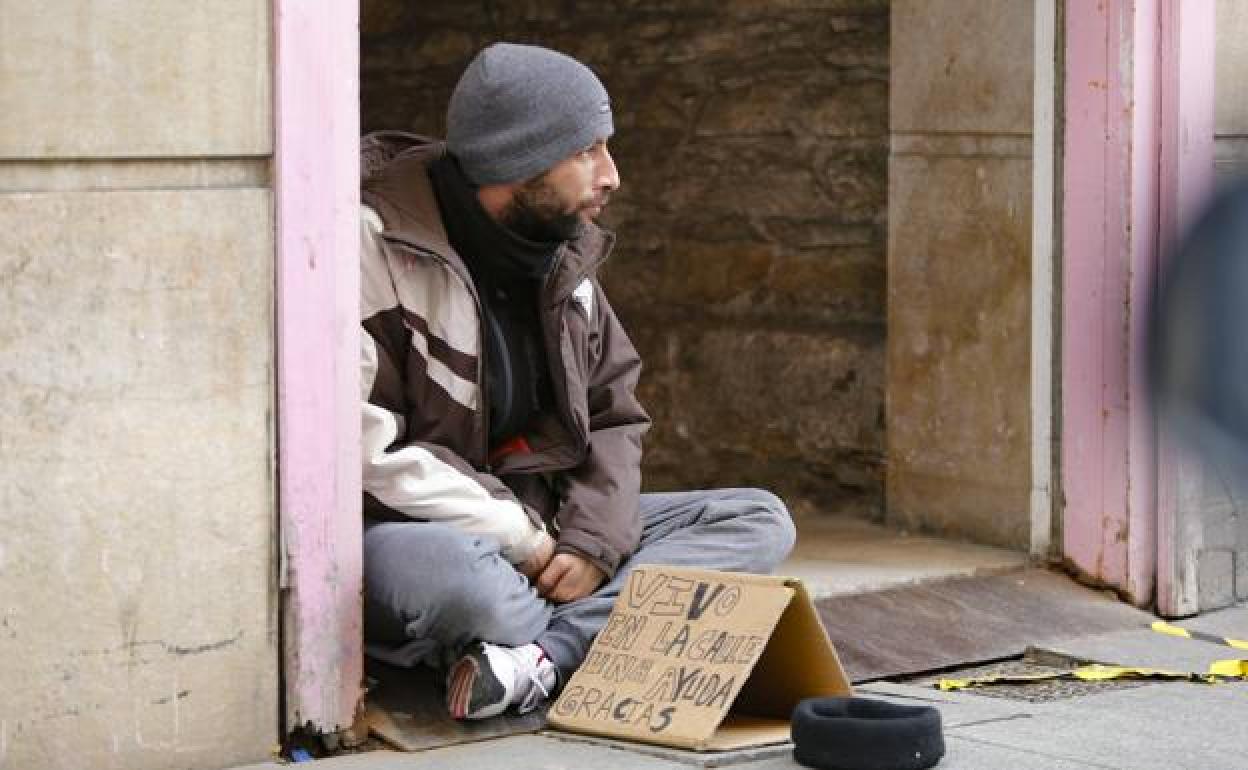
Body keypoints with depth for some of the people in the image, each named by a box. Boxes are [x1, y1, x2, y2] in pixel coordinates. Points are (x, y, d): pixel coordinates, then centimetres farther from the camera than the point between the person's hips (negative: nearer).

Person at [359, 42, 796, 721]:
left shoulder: (566, 257, 10)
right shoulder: (375, 243, -14)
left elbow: (614, 416, 14)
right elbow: (367, 454, -20)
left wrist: (593, 541, -6)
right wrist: (524, 542, -17)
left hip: (545, 530, 8)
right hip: (418, 532, -8)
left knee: (760, 521, -7)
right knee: (454, 576, -44)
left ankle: (543, 658, -28)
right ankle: (597, 643, -12)